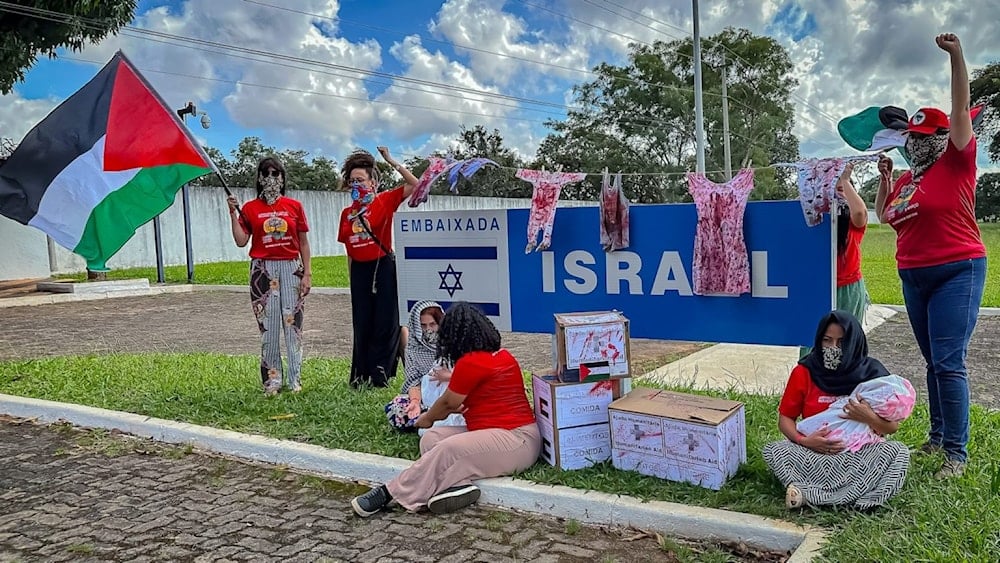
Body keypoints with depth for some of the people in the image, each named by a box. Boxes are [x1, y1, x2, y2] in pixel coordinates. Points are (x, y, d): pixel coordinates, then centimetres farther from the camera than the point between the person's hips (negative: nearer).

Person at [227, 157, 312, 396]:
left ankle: (295, 380, 8)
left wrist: (307, 273, 0)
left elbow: (303, 243, 6)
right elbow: (241, 241, -2)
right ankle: (272, 380, 8)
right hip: (263, 269, 0)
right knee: (268, 325, 1)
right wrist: (233, 213, -7)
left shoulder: (294, 206, 6)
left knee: (293, 323, 0)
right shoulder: (250, 208, 5)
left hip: (291, 268, 0)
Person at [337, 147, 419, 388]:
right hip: (359, 270, 4)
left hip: (383, 267, -4)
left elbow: (415, 184, -11)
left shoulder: (385, 201, -2)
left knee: (385, 323, 0)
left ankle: (378, 376, 10)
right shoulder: (347, 212, 9)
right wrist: (352, 277, 13)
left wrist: (392, 162, -13)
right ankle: (360, 376, 19)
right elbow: (349, 250, 14)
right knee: (362, 325, 10)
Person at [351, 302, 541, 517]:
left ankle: (388, 493, -19)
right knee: (431, 438, -2)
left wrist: (427, 418, 19)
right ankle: (460, 483, -23)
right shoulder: (502, 355, 13)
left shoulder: (471, 362, -14)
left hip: (516, 441, -10)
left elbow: (448, 403, -1)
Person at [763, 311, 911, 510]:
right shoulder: (804, 372, -1)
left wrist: (869, 417, -20)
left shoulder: (872, 374, -2)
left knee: (898, 452, -29)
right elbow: (785, 418, 2)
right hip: (813, 454, 0)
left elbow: (892, 427, 1)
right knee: (773, 450, -25)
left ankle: (809, 494, -34)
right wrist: (803, 441, -18)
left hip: (860, 454, 1)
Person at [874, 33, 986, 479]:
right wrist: (884, 177, 9)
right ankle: (939, 434, 27)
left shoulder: (956, 164, -6)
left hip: (957, 273, -7)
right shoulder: (906, 178, 10)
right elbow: (883, 216, 23)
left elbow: (960, 110, -15)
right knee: (934, 362, 15)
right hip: (913, 277, 7)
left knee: (948, 362, -11)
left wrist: (956, 56, -21)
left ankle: (956, 452, -4)